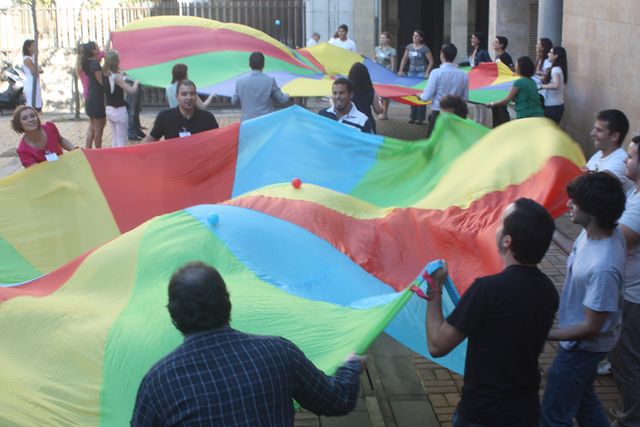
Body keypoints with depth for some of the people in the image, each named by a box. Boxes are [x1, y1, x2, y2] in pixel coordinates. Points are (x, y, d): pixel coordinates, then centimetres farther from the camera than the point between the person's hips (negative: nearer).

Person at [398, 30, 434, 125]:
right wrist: (401, 70, 6)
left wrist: (427, 72, -15)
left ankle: (420, 118, 0)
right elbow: (404, 59, 15)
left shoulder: (424, 49, -7)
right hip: (411, 73, 6)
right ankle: (413, 116, 17)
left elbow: (431, 61, -8)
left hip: (421, 74, -6)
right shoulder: (409, 47, 9)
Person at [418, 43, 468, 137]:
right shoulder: (463, 75, -2)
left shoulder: (436, 72, -13)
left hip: (438, 113, -4)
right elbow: (465, 98, 6)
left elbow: (426, 97, -11)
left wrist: (420, 95, 11)